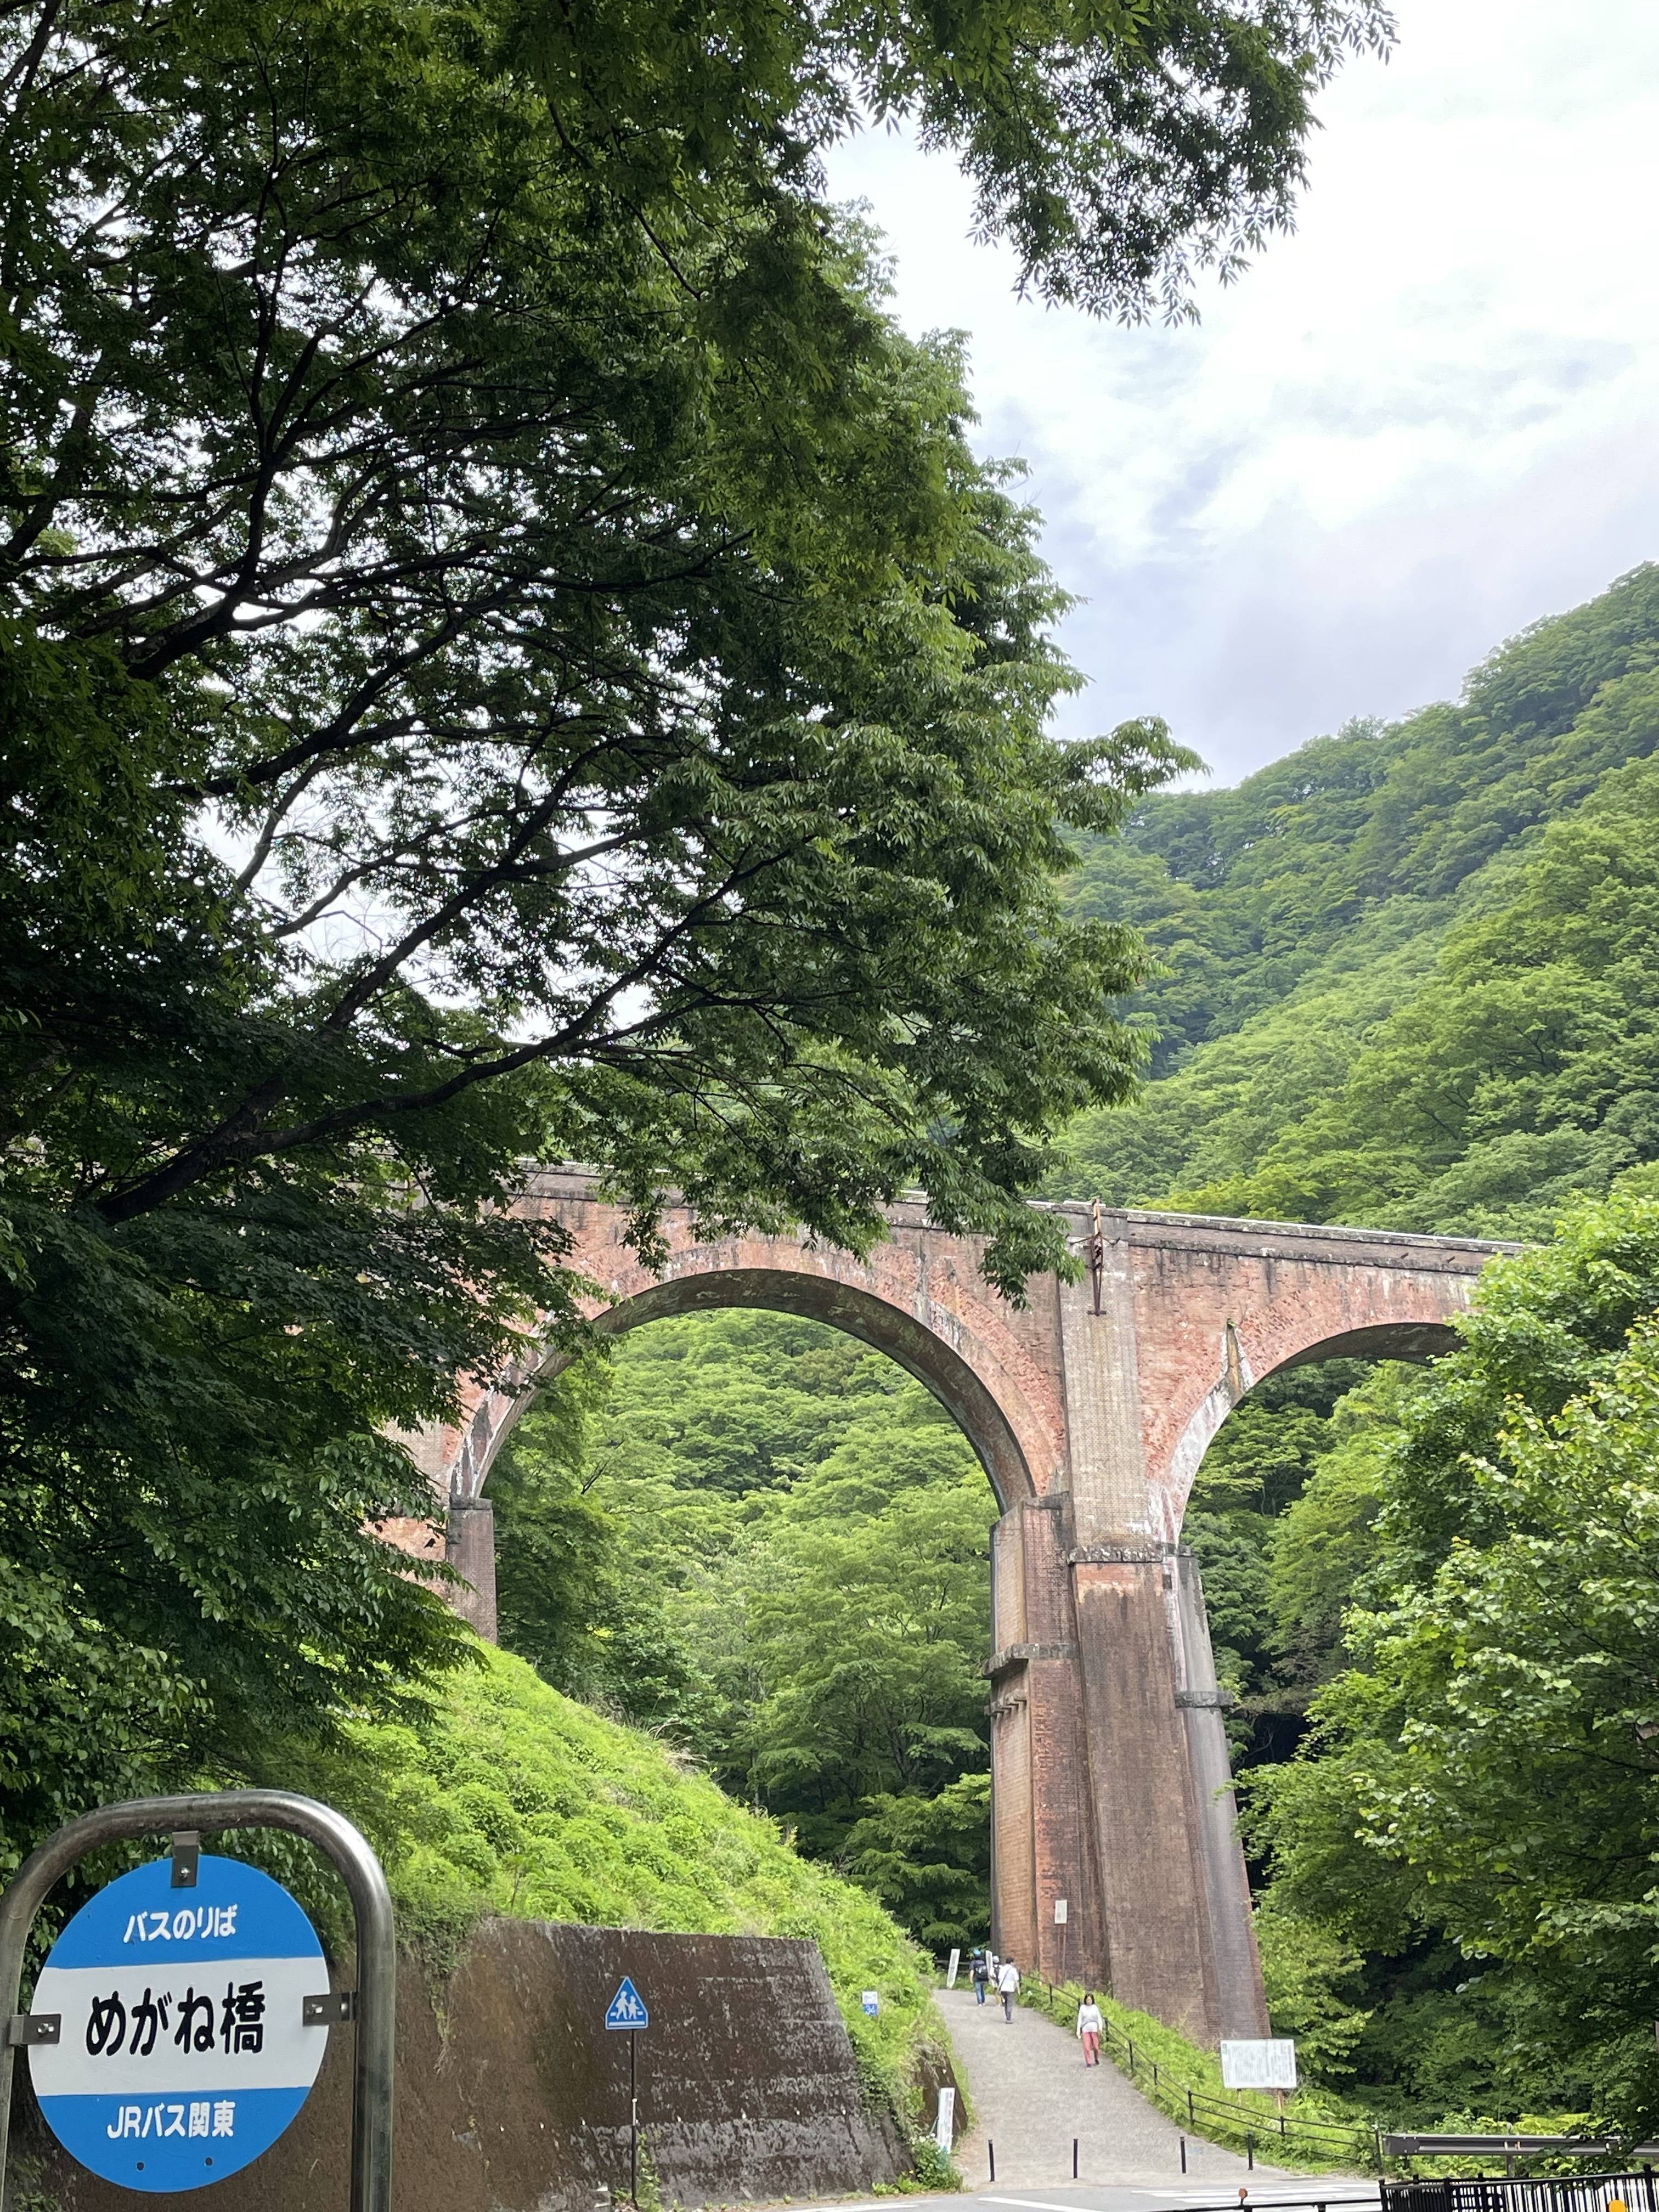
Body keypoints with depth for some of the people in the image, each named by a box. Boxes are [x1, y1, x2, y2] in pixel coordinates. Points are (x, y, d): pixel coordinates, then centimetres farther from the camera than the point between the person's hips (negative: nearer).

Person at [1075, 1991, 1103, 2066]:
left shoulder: (1095, 2008, 2)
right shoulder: (1082, 2008, 2)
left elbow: (1099, 2018, 2)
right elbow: (1080, 2020, 4)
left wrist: (1100, 2028, -11)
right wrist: (1078, 2030, 1)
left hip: (1094, 2029, 0)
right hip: (1085, 2029, 0)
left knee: (1096, 2046, 4)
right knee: (1086, 2047, -6)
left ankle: (1096, 2059, 31)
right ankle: (1088, 2063, 3)